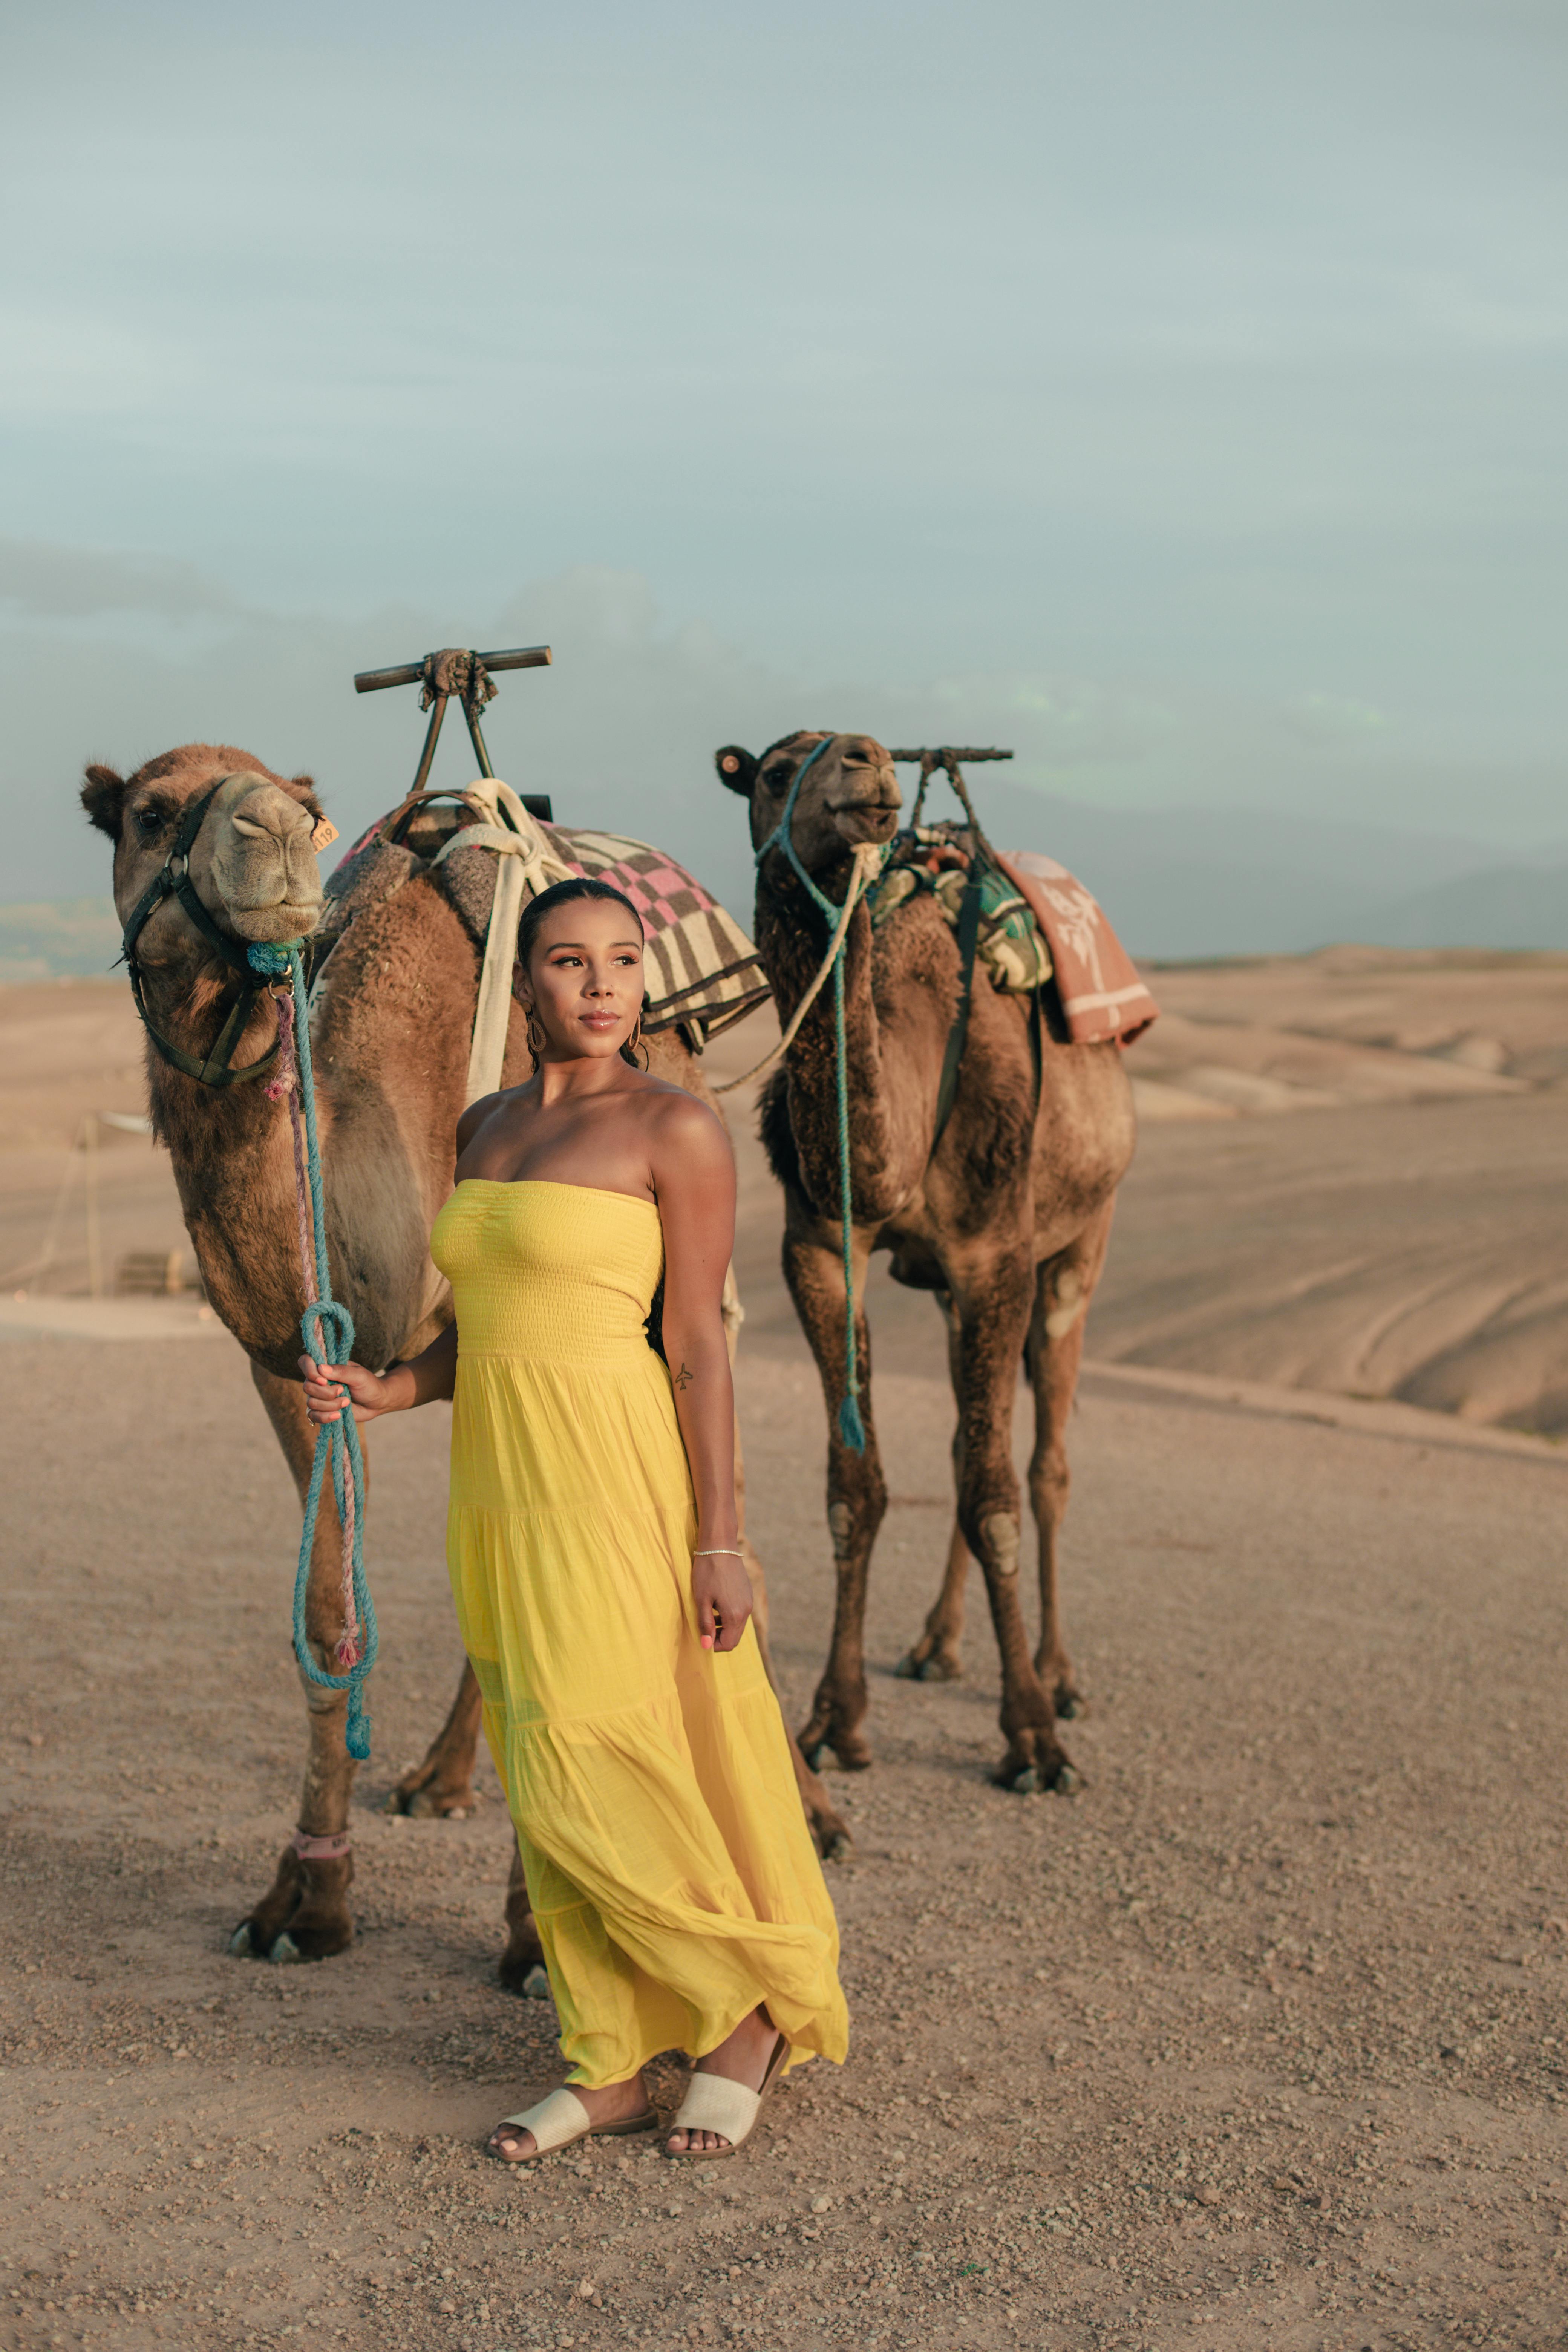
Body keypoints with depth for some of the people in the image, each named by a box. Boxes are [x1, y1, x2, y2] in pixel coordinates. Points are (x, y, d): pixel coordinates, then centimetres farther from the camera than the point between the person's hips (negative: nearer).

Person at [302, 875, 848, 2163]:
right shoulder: (487, 1126, 12)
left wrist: (719, 1544, -13)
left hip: (619, 1479, -7)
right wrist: (386, 1391, -1)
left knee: (598, 1785, -6)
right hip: (501, 1483, 7)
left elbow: (699, 1346, -11)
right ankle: (614, 2068, 19)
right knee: (553, 1779, 10)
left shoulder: (676, 1128, -8)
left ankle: (757, 2004, 14)